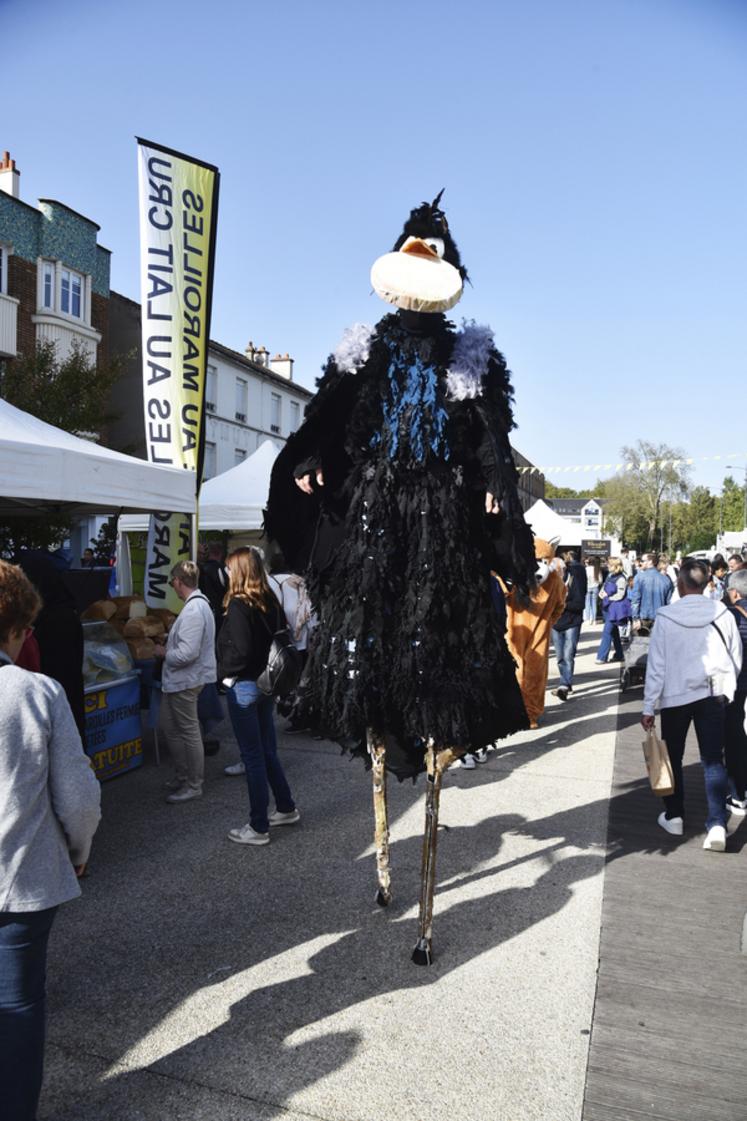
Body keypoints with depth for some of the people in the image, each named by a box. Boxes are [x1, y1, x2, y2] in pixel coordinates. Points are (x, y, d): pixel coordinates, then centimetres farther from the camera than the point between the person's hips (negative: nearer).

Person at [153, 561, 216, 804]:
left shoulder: (193, 611, -24)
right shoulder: (198, 604, 9)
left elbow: (187, 654, -28)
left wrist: (164, 653, -12)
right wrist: (168, 648, 11)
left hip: (186, 682, -10)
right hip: (176, 680, 10)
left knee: (189, 732, 3)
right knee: (167, 726, 20)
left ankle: (194, 785, 18)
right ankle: (182, 775, 33)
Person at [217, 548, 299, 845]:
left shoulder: (239, 605, -17)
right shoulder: (271, 602, 5)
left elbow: (239, 650, -21)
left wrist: (224, 672, -5)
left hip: (244, 686, -8)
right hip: (267, 682, 8)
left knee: (252, 756, 0)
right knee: (268, 750, 20)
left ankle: (258, 828, 10)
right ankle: (286, 808, 31)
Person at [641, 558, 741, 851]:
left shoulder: (665, 617, -11)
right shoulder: (722, 614, -5)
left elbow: (656, 665, -8)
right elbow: (737, 658, 3)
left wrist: (648, 707, -2)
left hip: (676, 695, -1)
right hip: (714, 694, 1)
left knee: (673, 756, 15)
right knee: (713, 759, 6)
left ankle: (674, 816, 23)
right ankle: (717, 824, -2)